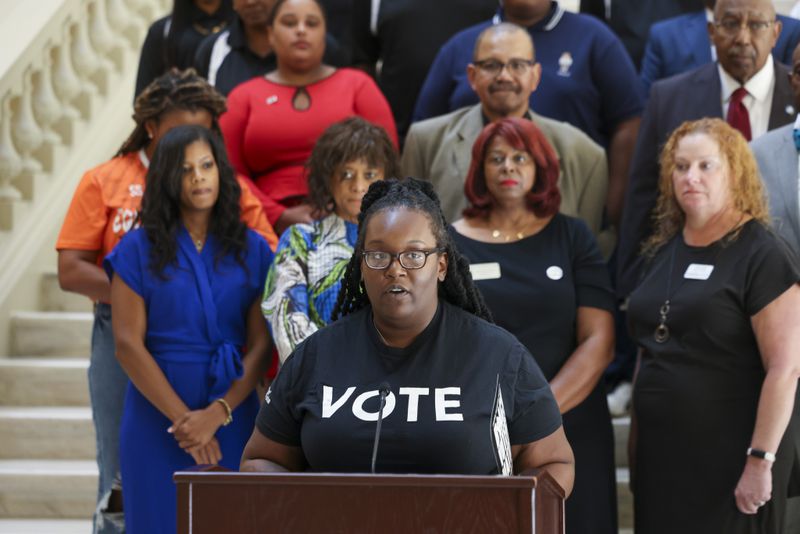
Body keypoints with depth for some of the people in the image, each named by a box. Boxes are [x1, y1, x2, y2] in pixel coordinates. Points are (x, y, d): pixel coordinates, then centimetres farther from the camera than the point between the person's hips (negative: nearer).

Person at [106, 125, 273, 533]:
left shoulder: (252, 250, 7)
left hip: (233, 417, 1)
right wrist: (182, 418, -12)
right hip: (158, 417, -1)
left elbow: (261, 345, 0)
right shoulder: (138, 250, 3)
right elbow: (128, 344, -5)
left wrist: (217, 413, -14)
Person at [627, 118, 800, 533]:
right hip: (661, 459, 7)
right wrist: (635, 445, 17)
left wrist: (761, 461, -19)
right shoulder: (663, 251, 13)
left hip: (730, 464, -6)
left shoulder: (760, 255, -9)